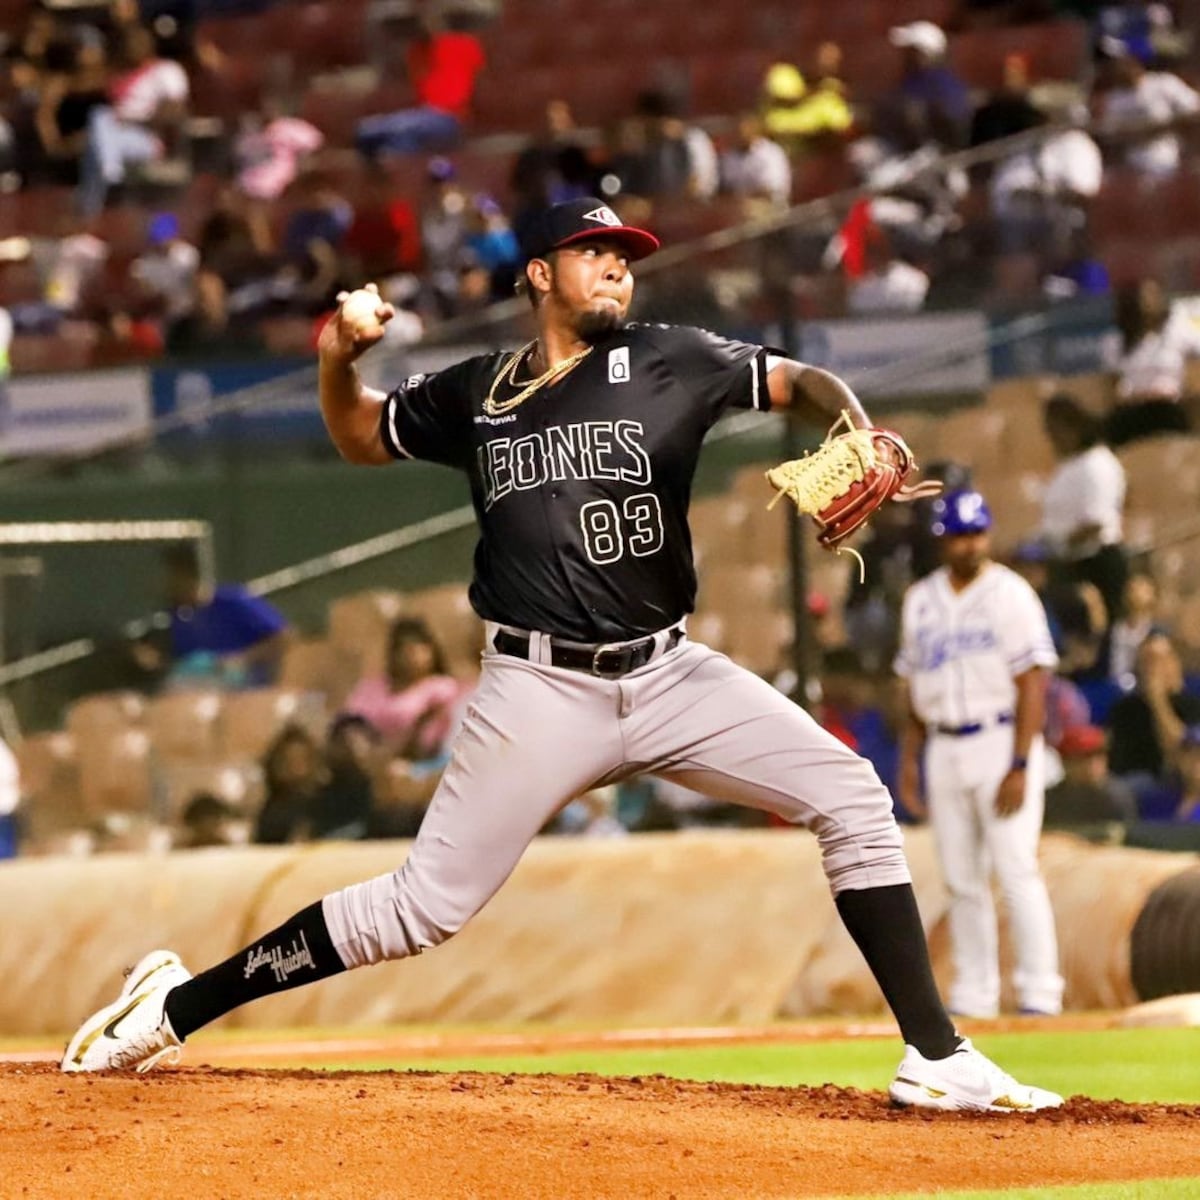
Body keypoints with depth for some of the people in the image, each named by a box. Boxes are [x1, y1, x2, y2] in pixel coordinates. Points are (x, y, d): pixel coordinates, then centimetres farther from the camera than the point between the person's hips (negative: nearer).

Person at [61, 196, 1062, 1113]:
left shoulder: (668, 362, 4)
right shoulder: (474, 394, 8)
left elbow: (800, 383, 3)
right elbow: (361, 438, 24)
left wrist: (859, 442, -19)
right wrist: (338, 360, 3)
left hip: (669, 675, 2)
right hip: (540, 691, -2)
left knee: (853, 800, -12)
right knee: (424, 909, -6)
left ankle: (935, 1058, -7)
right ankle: (177, 1005, 7)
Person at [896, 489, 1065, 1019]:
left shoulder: (1011, 594, -5)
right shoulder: (920, 600, 11)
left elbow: (1031, 685, -10)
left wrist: (1020, 767, -17)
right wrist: (909, 761, 10)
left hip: (1000, 742, -5)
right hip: (944, 751, 5)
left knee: (1016, 871, -11)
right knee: (962, 881, 7)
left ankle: (1040, 994, -10)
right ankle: (973, 996, 11)